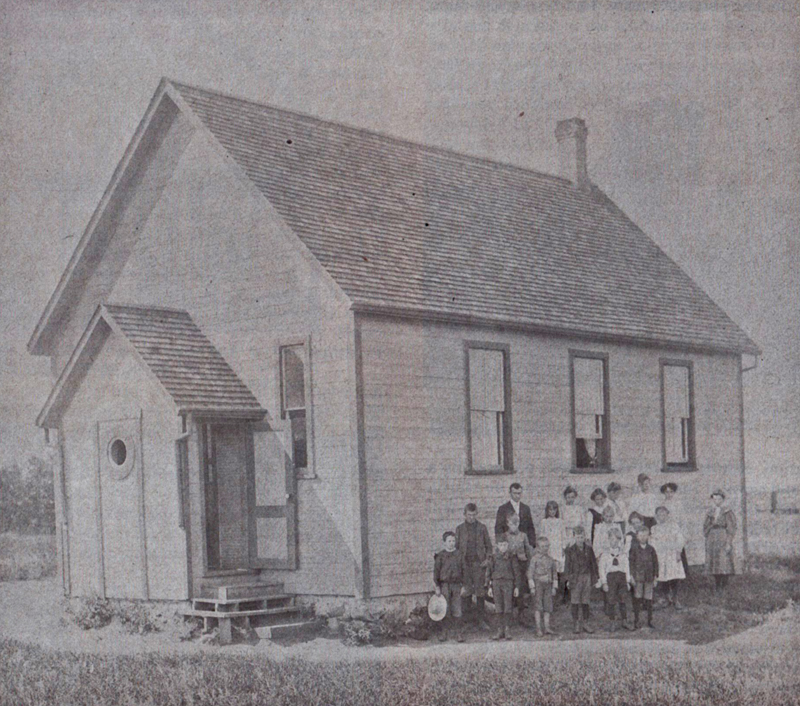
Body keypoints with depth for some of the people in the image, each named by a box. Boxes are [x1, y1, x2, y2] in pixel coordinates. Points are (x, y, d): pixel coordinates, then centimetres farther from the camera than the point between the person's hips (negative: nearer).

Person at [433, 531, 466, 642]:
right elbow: (436, 571, 2)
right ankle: (444, 632, 10)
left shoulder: (459, 555, 7)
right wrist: (437, 587, -4)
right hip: (444, 585, -1)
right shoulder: (440, 556, 2)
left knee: (457, 610, -1)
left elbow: (463, 570, 10)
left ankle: (458, 633, 5)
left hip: (456, 585, 1)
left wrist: (463, 586, 4)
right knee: (445, 610, 2)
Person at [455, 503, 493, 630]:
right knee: (466, 592, 3)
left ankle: (481, 620, -3)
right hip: (465, 565, 1)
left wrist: (486, 559, -2)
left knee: (480, 593, -6)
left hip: (479, 564, -1)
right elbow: (456, 547, 11)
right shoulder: (460, 529, 8)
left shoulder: (482, 527, 7)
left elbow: (489, 546, 11)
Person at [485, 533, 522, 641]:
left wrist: (517, 587, 0)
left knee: (508, 607, -5)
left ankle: (506, 630, 3)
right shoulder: (493, 557, 6)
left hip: (508, 583, -1)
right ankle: (500, 631, 6)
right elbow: (488, 572, 8)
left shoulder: (511, 557, 2)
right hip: (496, 583, 1)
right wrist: (489, 587, 3)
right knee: (499, 608, 2)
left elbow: (516, 572, 4)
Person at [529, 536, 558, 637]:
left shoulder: (551, 559, 11)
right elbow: (531, 573, -4)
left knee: (548, 606, 2)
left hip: (548, 584, 4)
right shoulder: (535, 558, -2)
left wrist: (554, 587, 11)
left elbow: (554, 573, 15)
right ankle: (538, 628, -6)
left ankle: (547, 628, 6)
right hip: (538, 583, -4)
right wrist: (532, 587, -9)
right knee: (538, 606, -6)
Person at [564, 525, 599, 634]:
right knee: (575, 602, 0)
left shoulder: (588, 548, 4)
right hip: (576, 577, -3)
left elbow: (593, 563, 12)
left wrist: (594, 577, 8)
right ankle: (576, 624, 7)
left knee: (585, 601, 8)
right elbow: (567, 565, -2)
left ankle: (585, 623, 17)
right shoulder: (570, 549, -4)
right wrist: (569, 578, -8)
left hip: (587, 576, 3)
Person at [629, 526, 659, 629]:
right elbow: (630, 562, 0)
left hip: (649, 577, 2)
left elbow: (655, 562, 9)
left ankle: (649, 621, 15)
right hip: (638, 577, -2)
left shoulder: (651, 549, 5)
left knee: (649, 599, 5)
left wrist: (655, 576, 5)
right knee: (637, 599, 0)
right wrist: (631, 575, -6)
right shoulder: (634, 548, 0)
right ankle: (636, 622, 6)